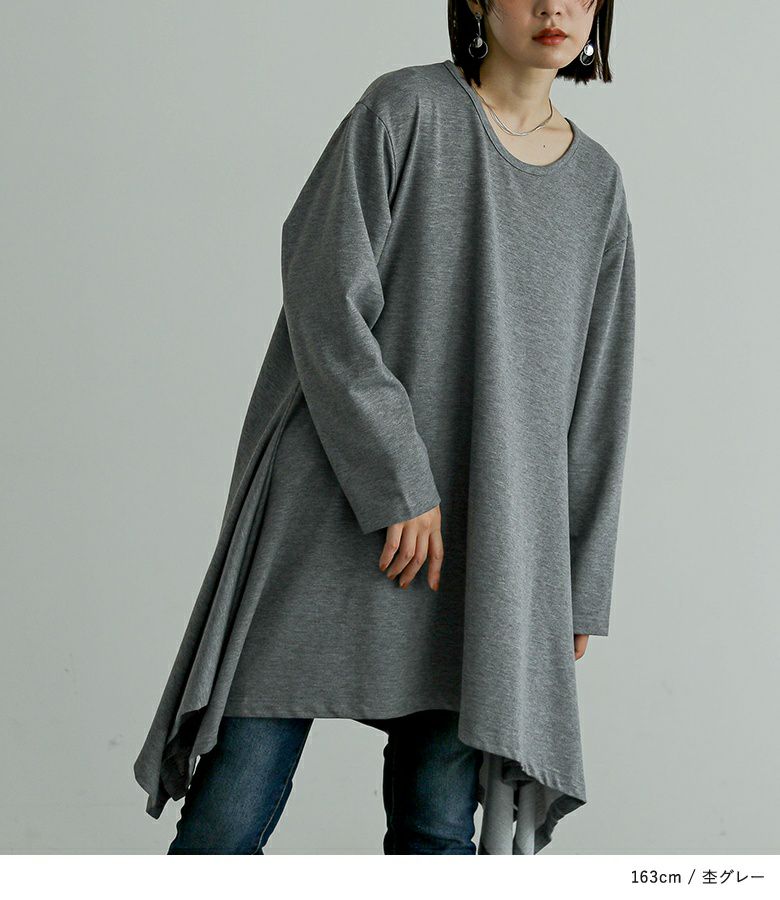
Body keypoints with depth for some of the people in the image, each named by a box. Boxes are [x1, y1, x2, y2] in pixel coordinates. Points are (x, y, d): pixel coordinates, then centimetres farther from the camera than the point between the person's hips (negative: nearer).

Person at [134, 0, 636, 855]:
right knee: (234, 803, -6)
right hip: (338, 509, -3)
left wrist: (577, 584, 10)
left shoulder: (597, 184, 14)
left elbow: (593, 400, 14)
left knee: (439, 821, 0)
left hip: (486, 542, 4)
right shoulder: (406, 110, 0)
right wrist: (397, 481, -14)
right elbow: (324, 302, -8)